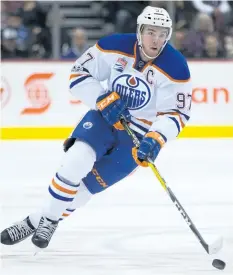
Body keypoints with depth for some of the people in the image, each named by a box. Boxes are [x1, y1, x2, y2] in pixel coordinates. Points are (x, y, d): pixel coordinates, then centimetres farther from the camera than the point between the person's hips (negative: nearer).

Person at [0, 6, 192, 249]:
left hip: (141, 134, -1)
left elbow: (176, 113, -16)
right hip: (106, 115, 1)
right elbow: (79, 74, -7)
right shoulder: (114, 47, -14)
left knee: (89, 184, -10)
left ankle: (43, 221, 5)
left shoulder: (175, 68, -19)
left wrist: (155, 140, -33)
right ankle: (47, 215, -10)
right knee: (76, 160, -24)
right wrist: (105, 100, -22)